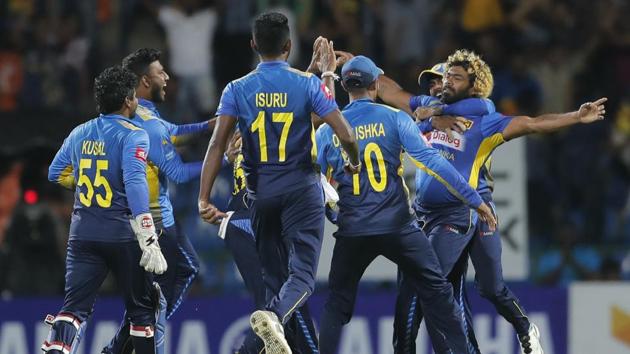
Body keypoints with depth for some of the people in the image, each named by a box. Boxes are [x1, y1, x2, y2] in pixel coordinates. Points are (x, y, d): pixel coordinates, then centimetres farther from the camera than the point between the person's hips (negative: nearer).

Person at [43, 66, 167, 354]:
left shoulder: (80, 134, 9)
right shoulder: (132, 135, -10)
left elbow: (56, 174, 20)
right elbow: (135, 185, -22)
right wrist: (149, 241, -25)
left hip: (83, 233, 4)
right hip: (122, 233, -4)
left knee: (75, 306, -1)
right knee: (141, 307, 11)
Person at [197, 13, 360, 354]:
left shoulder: (237, 89, 0)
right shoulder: (308, 84, -4)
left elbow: (217, 145, -8)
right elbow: (346, 137, -9)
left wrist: (203, 200, -9)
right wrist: (355, 162, 13)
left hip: (260, 192, 3)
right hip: (301, 188, -3)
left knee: (274, 274, 16)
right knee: (302, 274, -7)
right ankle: (274, 315, -36)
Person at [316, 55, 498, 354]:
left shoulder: (327, 132, 6)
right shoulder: (394, 118, -1)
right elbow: (430, 161, -9)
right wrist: (475, 199, -9)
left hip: (352, 232, 2)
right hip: (397, 226, -2)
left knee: (338, 303, 13)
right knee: (436, 290, 8)